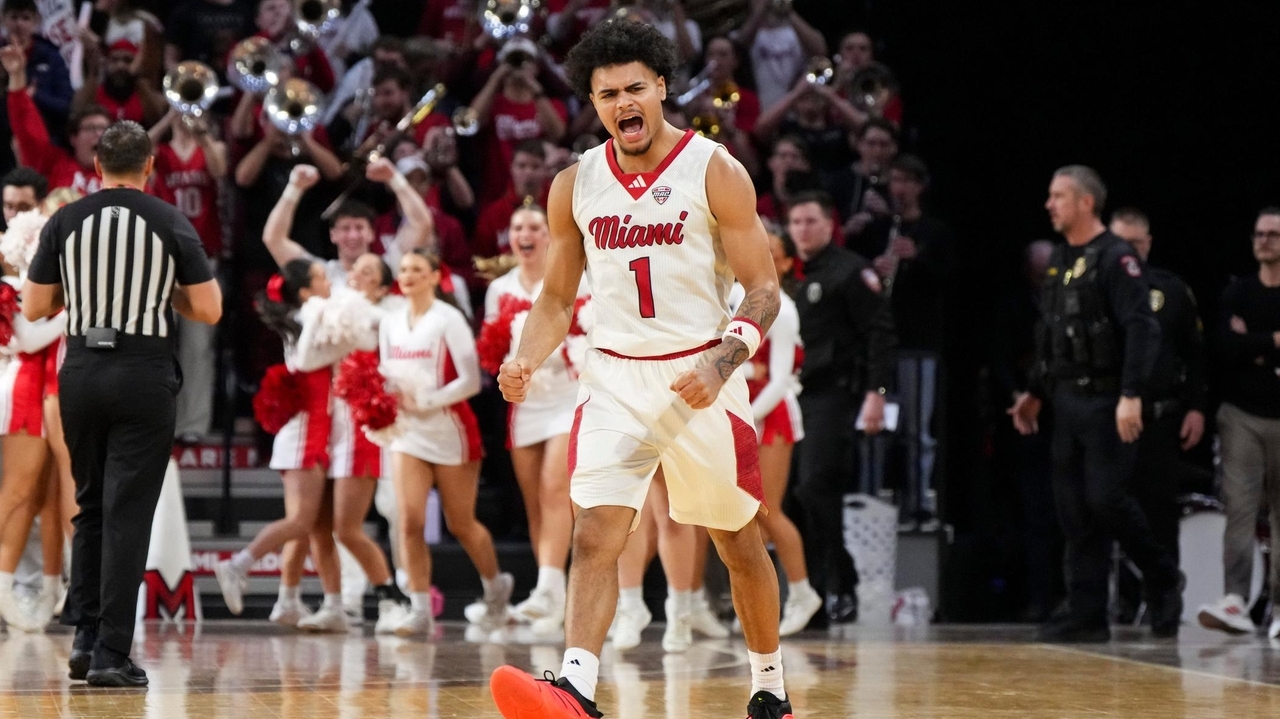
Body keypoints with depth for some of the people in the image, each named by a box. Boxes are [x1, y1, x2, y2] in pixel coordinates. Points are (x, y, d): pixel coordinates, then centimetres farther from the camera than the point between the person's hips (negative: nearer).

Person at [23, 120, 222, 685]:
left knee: (91, 508, 18)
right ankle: (111, 655, -5)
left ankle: (85, 634, 14)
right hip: (145, 378, -2)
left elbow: (34, 308, 4)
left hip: (81, 373, 3)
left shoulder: (65, 222, 2)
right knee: (127, 517, -2)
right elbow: (209, 309, -3)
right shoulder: (172, 224, -3)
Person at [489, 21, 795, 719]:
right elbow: (556, 297, 12)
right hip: (613, 378, 2)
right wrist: (527, 360, -9)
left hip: (701, 379, -2)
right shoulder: (575, 185, 3)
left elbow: (764, 289, -7)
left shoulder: (715, 173, -8)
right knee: (594, 536, -16)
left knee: (739, 544, 11)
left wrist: (721, 364, -24)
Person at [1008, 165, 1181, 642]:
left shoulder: (1115, 259, -11)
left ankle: (1163, 580, 10)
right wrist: (1035, 393, 21)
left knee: (1106, 498, -12)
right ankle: (1087, 616, 7)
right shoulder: (1060, 262, 16)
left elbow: (1142, 329, -19)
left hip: (1105, 402, -8)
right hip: (1066, 402, 8)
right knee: (1075, 511, 5)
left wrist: (1131, 395, -26)